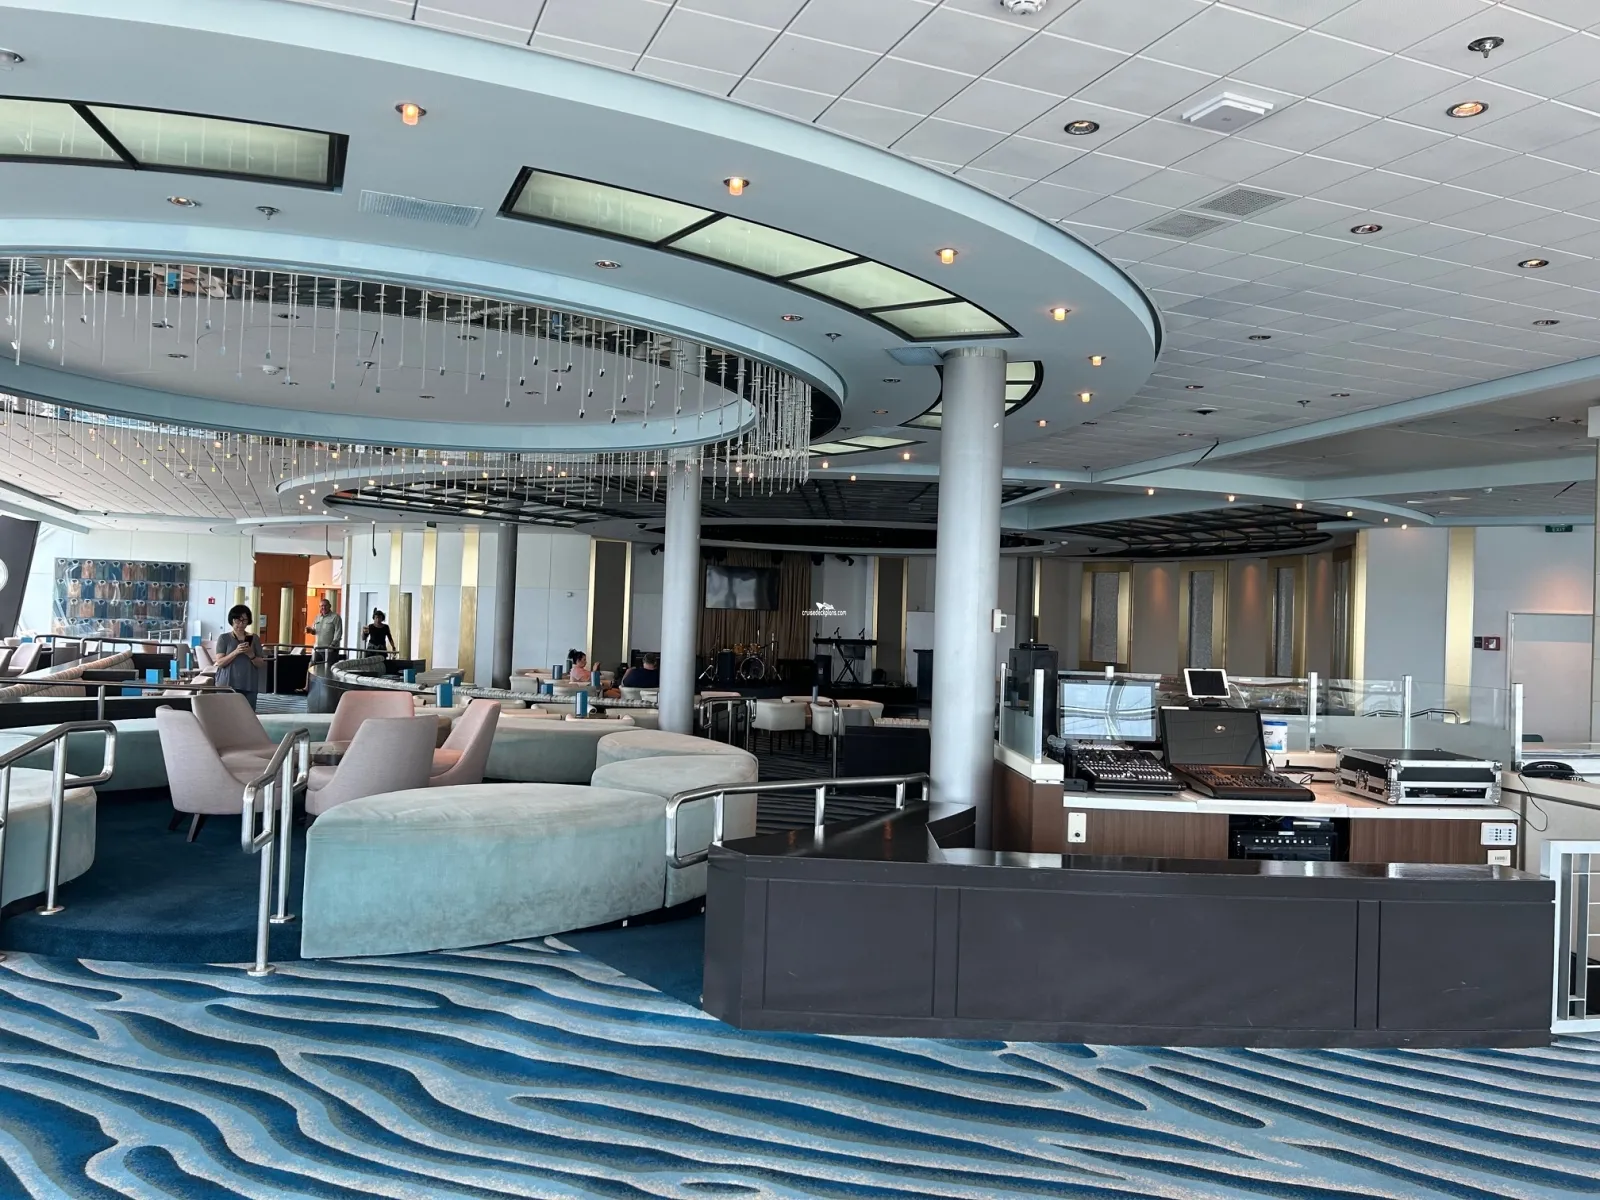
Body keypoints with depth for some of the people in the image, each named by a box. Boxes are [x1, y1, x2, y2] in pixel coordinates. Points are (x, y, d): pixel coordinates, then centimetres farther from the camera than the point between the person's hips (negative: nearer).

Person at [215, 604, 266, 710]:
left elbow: (262, 664, 7)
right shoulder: (223, 638, 4)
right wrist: (236, 652, -18)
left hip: (249, 687, 2)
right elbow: (220, 662, -5)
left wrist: (251, 655, -11)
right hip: (227, 685, -2)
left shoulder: (254, 638, 8)